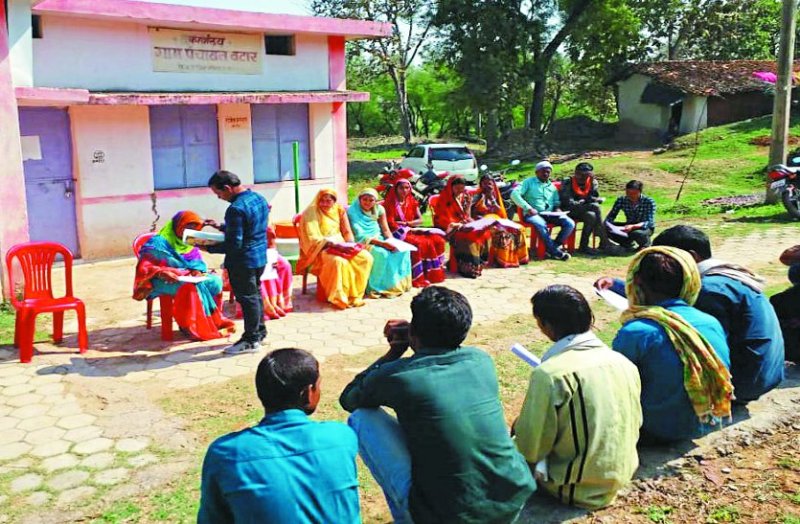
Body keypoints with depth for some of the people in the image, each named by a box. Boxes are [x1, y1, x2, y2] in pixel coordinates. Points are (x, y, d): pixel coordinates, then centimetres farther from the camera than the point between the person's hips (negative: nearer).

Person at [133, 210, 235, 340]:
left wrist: (196, 270, -14)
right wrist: (162, 273, -31)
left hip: (187, 277, 7)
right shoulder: (158, 242, -9)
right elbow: (144, 268, -12)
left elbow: (198, 262, 10)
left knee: (215, 281, -16)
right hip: (164, 281, -7)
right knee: (191, 287, -35)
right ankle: (197, 327, -26)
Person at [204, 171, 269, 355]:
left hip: (243, 261, -9)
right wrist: (222, 226, 14)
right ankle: (259, 331, 33)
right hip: (260, 257, 9)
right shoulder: (259, 198, 5)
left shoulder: (236, 209, -24)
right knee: (255, 294, 21)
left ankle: (251, 340, 13)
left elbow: (233, 244, -24)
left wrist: (208, 247, -14)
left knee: (247, 298, 2)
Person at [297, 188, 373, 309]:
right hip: (321, 249, -6)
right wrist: (333, 244, -25)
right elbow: (313, 239, -15)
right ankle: (338, 298, -22)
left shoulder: (339, 210, 9)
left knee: (366, 257, -16)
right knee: (338, 261, -37)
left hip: (340, 246, 6)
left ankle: (354, 294, -9)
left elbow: (347, 231, 13)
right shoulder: (311, 213, -8)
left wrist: (350, 245, -9)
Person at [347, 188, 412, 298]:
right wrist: (382, 243, -28)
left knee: (402, 250, -17)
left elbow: (386, 230, 6)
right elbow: (360, 236, -20)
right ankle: (375, 287, -23)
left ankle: (398, 283, -8)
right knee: (382, 253, -34)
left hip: (379, 239, 6)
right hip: (362, 243, -6)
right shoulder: (353, 212, -14)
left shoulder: (379, 209, 3)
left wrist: (392, 242, -16)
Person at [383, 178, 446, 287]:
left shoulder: (412, 201, 12)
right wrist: (410, 228, -14)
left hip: (411, 231, 6)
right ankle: (417, 278, -27)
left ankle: (434, 273, -9)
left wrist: (407, 223, -10)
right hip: (398, 233, -6)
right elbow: (391, 224, -11)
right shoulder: (390, 203, -5)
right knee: (417, 243, -34)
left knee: (437, 240, -12)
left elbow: (420, 220, 8)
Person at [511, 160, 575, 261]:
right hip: (533, 214, -5)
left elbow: (556, 202, 30)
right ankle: (554, 251, -29)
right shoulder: (529, 182, 10)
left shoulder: (552, 186, 27)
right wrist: (528, 208, -14)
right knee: (540, 225, -40)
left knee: (570, 223, -19)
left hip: (550, 214, 5)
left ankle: (553, 247, -16)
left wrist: (557, 208, 4)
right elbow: (514, 194, -4)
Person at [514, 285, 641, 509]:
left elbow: (530, 449, -19)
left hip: (578, 489, -6)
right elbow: (635, 423, 6)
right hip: (621, 477, 7)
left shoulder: (549, 374, -24)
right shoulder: (623, 362, -6)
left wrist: (519, 428, 3)